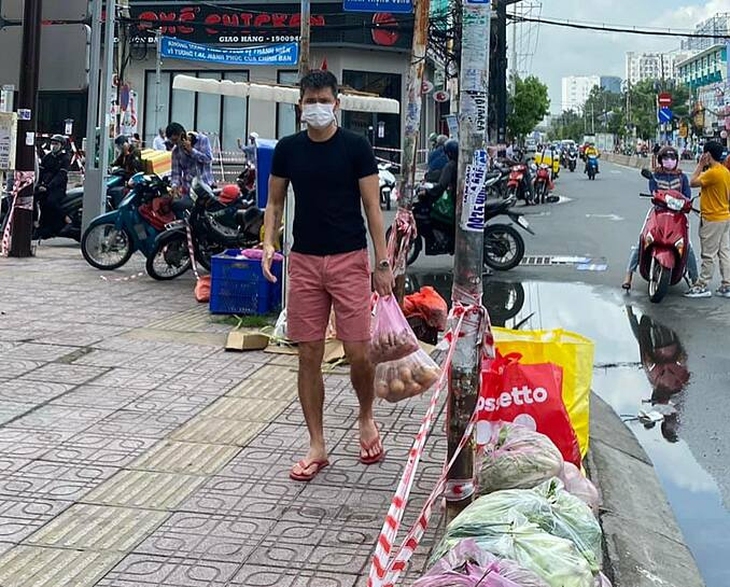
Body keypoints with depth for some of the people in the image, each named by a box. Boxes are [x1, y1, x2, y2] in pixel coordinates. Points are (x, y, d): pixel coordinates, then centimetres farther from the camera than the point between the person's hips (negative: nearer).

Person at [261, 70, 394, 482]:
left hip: (349, 260, -3)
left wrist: (383, 262, -6)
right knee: (309, 356, 4)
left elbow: (372, 207, -1)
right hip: (304, 261, 3)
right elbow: (275, 203, 14)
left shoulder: (356, 147, -2)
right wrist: (268, 243, -3)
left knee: (359, 353, -6)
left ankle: (366, 419, 25)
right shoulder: (288, 149, 7)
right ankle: (317, 447, 15)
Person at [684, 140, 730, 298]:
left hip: (712, 219, -9)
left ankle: (703, 286, 4)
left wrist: (700, 165, -7)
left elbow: (693, 182, -16)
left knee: (708, 254, -2)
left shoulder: (712, 173, -20)